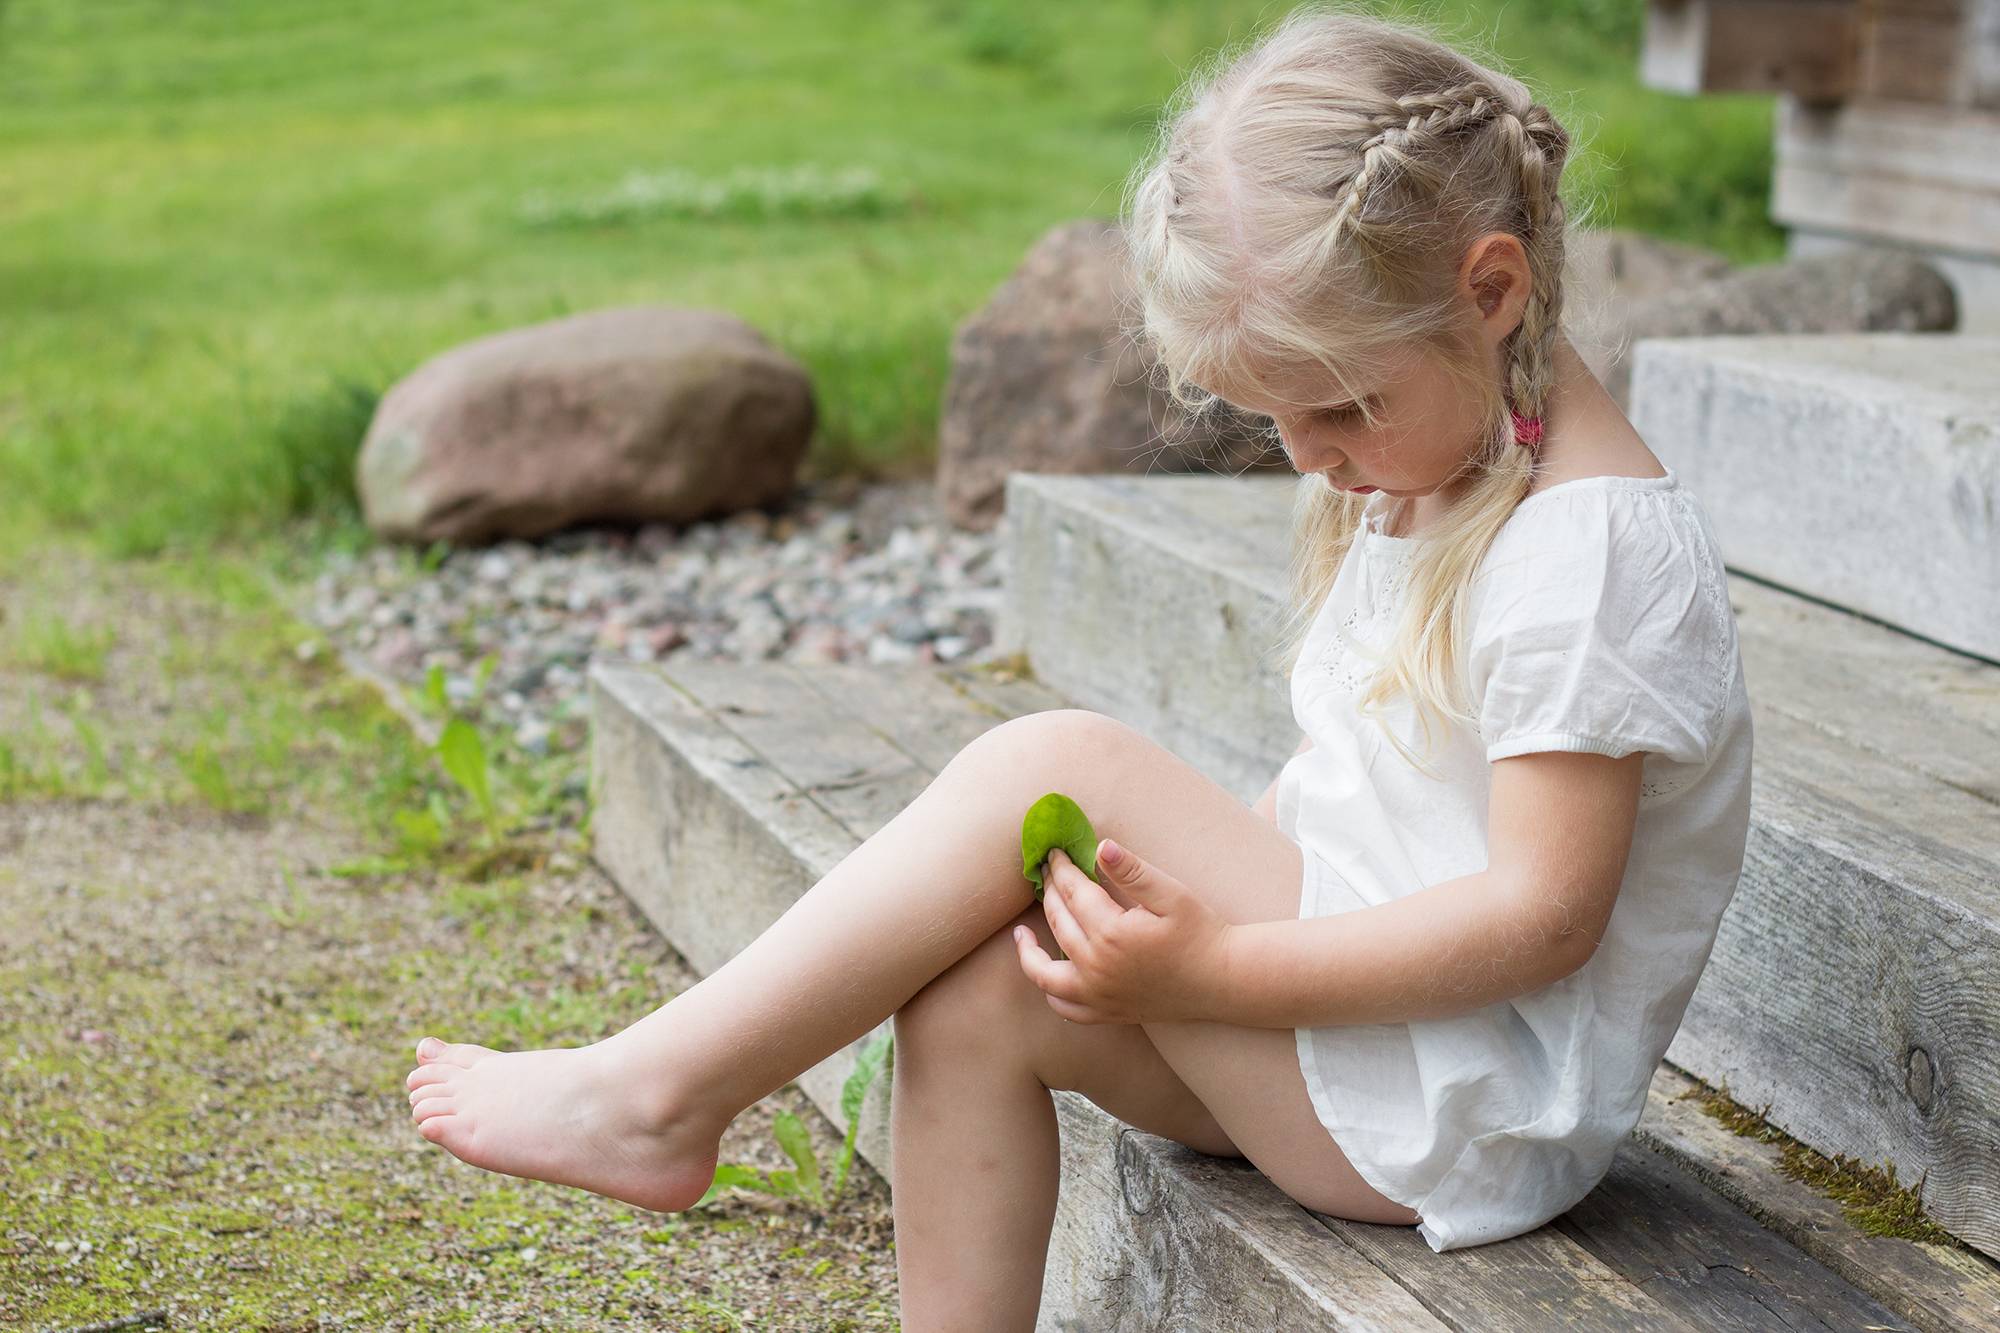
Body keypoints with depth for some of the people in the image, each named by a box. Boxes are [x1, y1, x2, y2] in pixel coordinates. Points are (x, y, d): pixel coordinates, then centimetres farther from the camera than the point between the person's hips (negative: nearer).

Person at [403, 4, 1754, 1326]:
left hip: (1478, 1113, -9)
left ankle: (658, 1090, -10)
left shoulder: (1592, 546, -20)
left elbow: (1541, 914, -23)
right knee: (980, 996, -13)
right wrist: (1191, 877, 0)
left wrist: (1206, 968, -24)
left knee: (1055, 764, -20)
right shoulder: (1417, 458, 9)